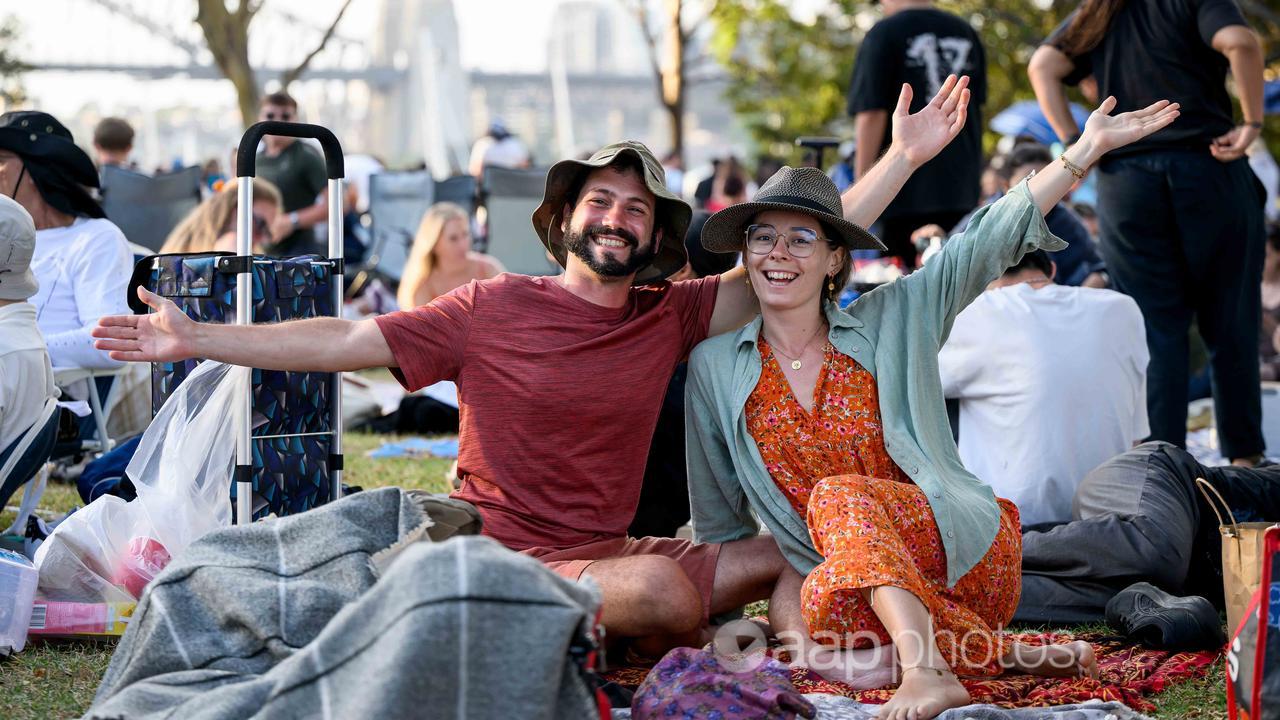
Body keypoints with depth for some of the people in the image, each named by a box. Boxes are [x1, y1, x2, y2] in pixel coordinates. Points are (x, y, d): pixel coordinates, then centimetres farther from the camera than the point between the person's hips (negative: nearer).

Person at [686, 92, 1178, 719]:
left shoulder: (889, 320, 4)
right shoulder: (714, 368, 8)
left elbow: (989, 243, -2)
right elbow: (719, 520, 15)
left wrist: (1088, 147, -9)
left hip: (964, 549, -2)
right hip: (850, 585, 2)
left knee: (839, 496, -30)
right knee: (805, 618, -33)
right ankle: (1003, 654, -20)